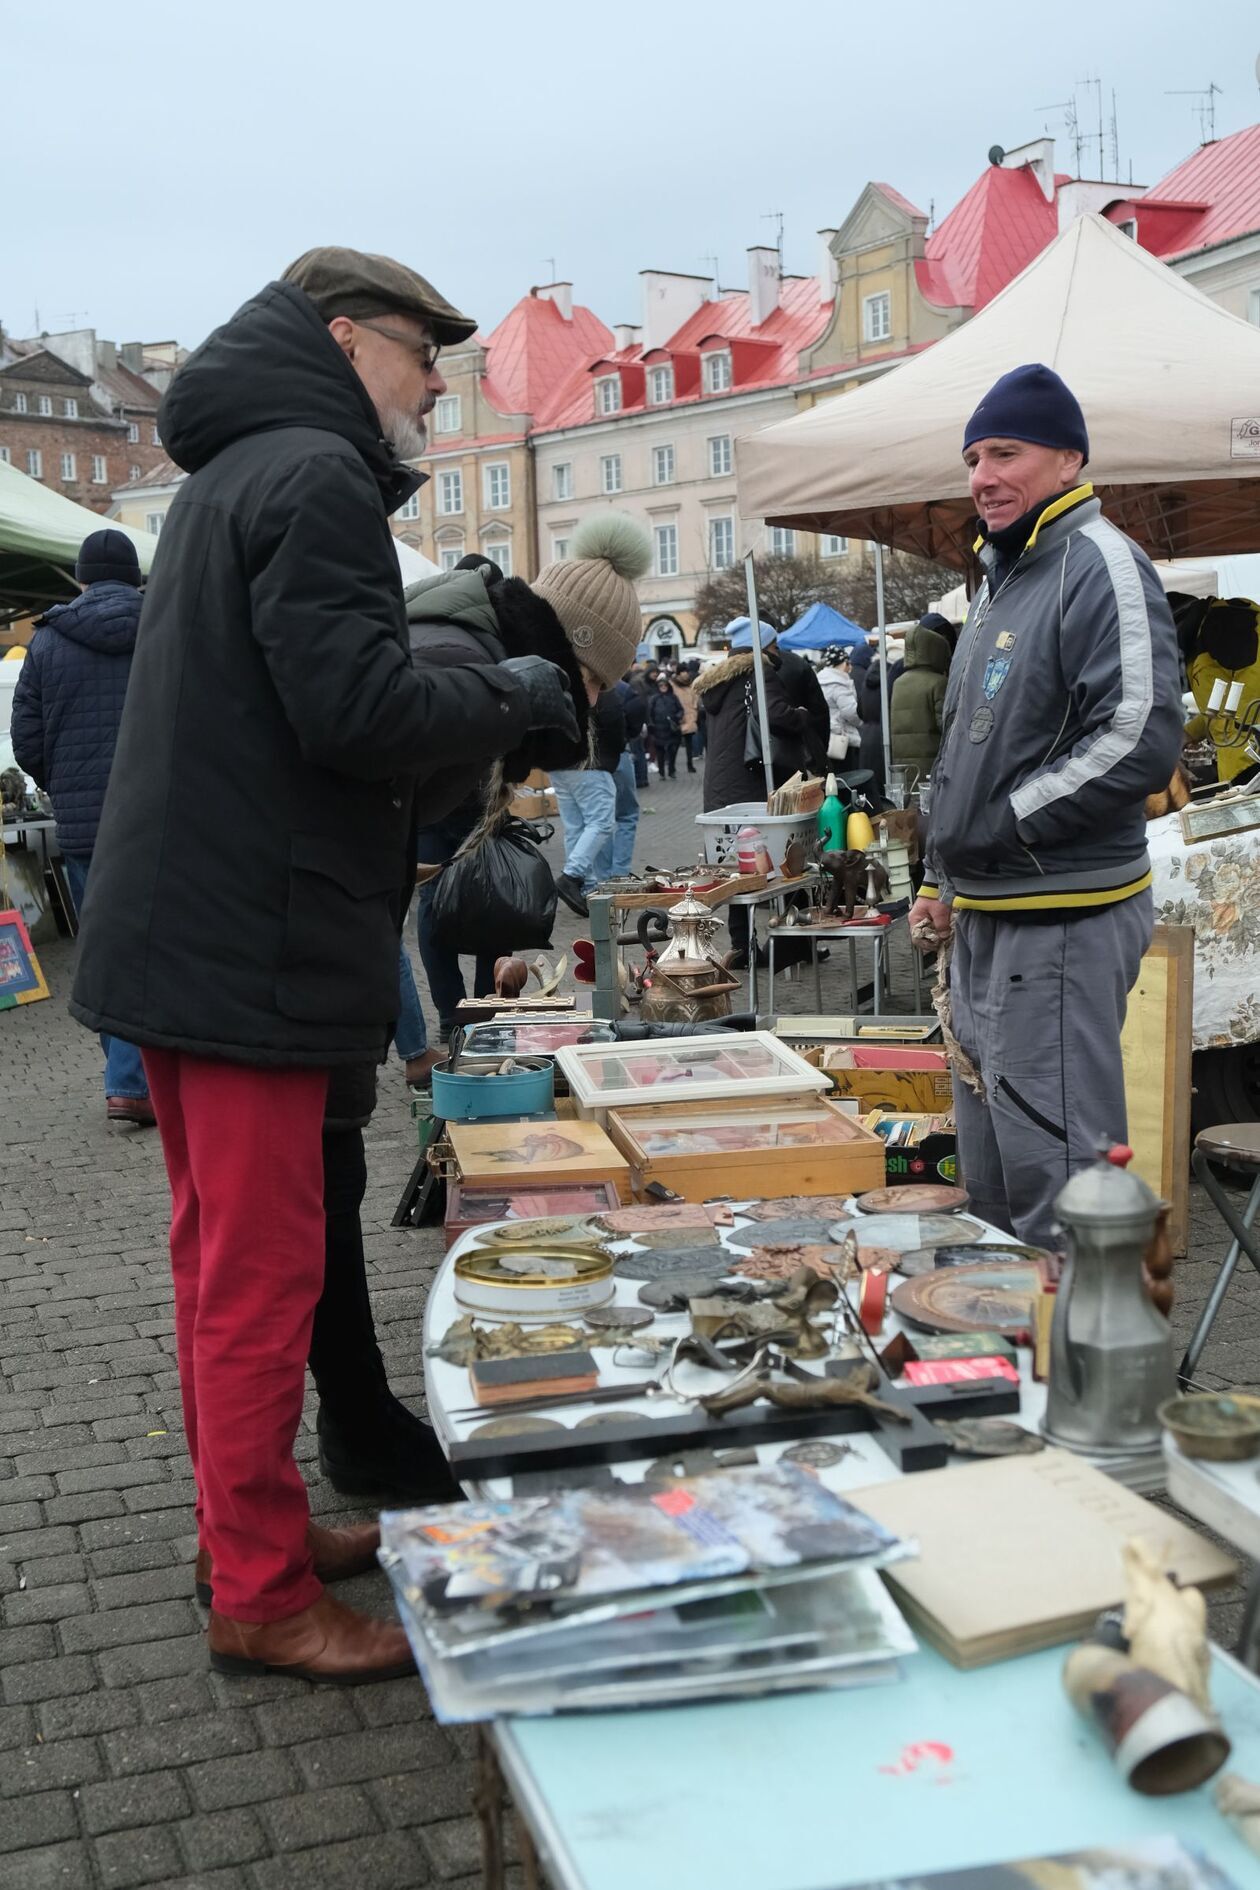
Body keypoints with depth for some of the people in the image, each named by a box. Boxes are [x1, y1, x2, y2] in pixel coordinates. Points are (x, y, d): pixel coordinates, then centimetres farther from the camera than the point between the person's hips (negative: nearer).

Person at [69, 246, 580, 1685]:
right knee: (261, 1272, -2)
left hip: (179, 927, 10)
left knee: (225, 1256, 17)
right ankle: (259, 1595, 9)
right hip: (253, 948, -10)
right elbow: (357, 712, -23)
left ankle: (251, 1528, 30)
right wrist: (507, 696, -7)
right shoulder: (316, 478, -13)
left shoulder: (228, 477, 19)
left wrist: (472, 698, 16)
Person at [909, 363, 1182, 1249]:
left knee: (1053, 1167, -6)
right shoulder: (1002, 578, 18)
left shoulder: (1100, 564, -12)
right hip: (986, 919, 10)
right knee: (990, 1160, 18)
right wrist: (941, 876, 20)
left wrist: (999, 830, -18)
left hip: (1064, 918, -10)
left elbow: (1140, 737, -23)